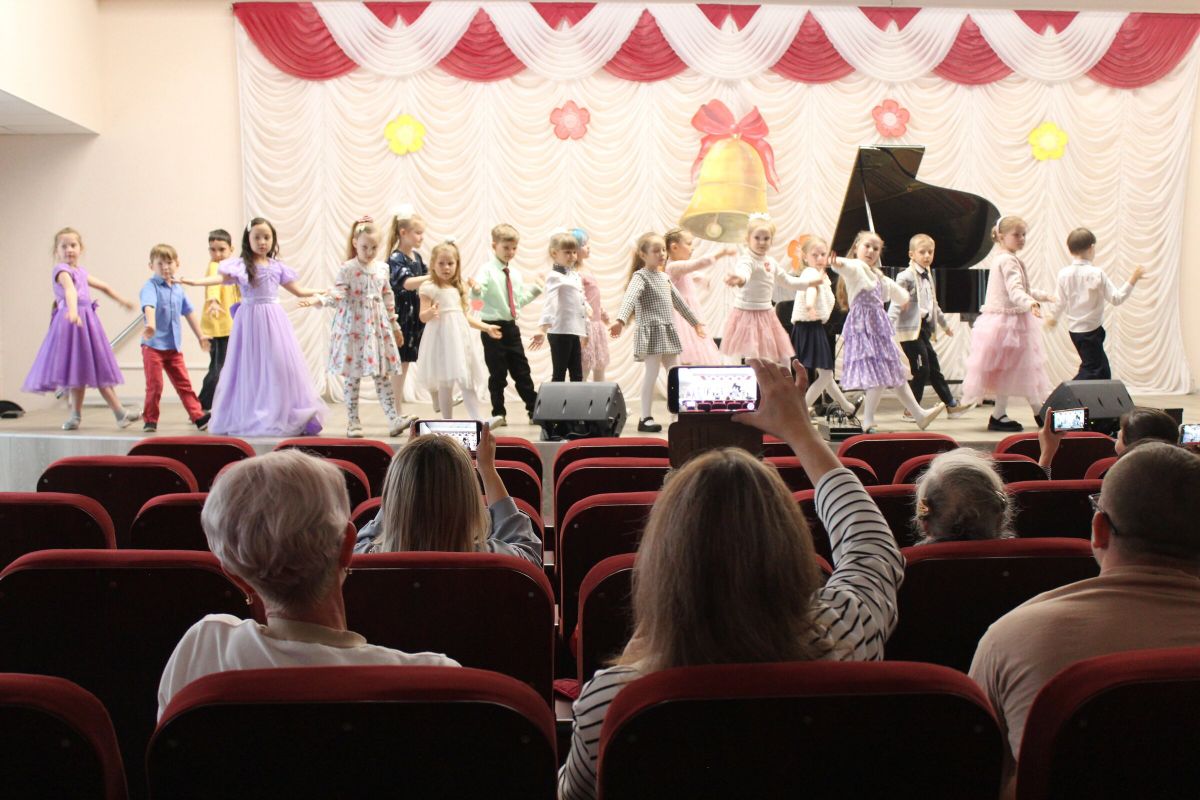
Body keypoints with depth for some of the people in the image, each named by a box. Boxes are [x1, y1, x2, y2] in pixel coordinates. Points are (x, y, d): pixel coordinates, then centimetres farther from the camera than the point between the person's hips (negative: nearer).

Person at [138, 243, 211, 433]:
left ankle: (198, 416, 11)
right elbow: (149, 306, -30)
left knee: (183, 383, 8)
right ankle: (150, 420, 10)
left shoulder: (178, 289, 10)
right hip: (153, 345, -5)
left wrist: (200, 335, 22)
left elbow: (189, 312, 20)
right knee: (154, 385, -2)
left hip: (174, 346, 5)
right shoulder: (150, 287, -10)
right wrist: (150, 324, -48)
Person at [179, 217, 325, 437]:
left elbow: (298, 290, 18)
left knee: (280, 365, 1)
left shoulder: (278, 267, 10)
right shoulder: (240, 264, -1)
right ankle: (246, 418, 8)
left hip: (274, 319, 3)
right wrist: (194, 282, -30)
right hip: (250, 319, -3)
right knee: (250, 367, 0)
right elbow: (221, 277, -16)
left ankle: (282, 416, 11)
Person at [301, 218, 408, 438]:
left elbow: (388, 298, 15)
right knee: (352, 375, 2)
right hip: (353, 326, -4)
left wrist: (394, 325, 19)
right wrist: (319, 299, -36)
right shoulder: (347, 269, -6)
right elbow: (337, 293, -16)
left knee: (383, 375, 3)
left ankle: (394, 420, 3)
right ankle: (353, 422, 11)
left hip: (378, 326, 4)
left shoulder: (382, 268, 8)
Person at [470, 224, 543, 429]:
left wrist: (537, 289, 13)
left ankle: (534, 410, 16)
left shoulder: (515, 274, 11)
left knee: (522, 371, 10)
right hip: (493, 327, -5)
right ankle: (498, 414, 10)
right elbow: (477, 293, -23)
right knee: (497, 374, 0)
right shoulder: (487, 270, -8)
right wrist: (476, 289, -45)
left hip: (511, 327, 6)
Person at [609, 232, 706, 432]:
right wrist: (621, 320, -44)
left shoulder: (664, 278, 17)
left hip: (668, 331, 8)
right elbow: (629, 298, -27)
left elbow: (678, 302, 29)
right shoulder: (640, 276, -8)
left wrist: (695, 322, 36)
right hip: (650, 331, -8)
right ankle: (646, 418, -3)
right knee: (652, 372, -9)